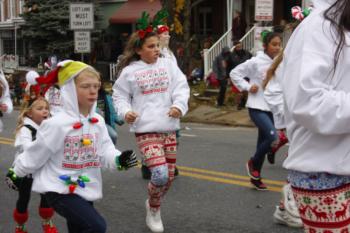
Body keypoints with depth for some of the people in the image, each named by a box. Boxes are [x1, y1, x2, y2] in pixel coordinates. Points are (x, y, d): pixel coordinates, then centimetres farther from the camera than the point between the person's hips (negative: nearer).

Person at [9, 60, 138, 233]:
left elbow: (105, 151, -1)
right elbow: (34, 155, -8)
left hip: (84, 190, 7)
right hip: (59, 190, -7)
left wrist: (118, 159, -22)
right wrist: (15, 173, 5)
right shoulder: (57, 124, -20)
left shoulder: (98, 122, 0)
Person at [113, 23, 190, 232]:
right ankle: (154, 209, 11)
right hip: (146, 130, -4)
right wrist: (126, 112, -11)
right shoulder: (130, 71, 0)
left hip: (168, 129, 4)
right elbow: (120, 96, 8)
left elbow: (181, 87, 1)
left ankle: (153, 204, 38)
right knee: (160, 175, -18)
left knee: (170, 176, 9)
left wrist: (179, 106, -16)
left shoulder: (168, 65, 5)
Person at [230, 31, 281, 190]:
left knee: (263, 141, 11)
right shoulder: (256, 62, -10)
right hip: (257, 107, -5)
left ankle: (255, 177, 26)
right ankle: (253, 163, 5)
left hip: (273, 109, 5)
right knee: (272, 136, -21)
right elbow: (234, 73, -4)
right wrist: (247, 87, -11)